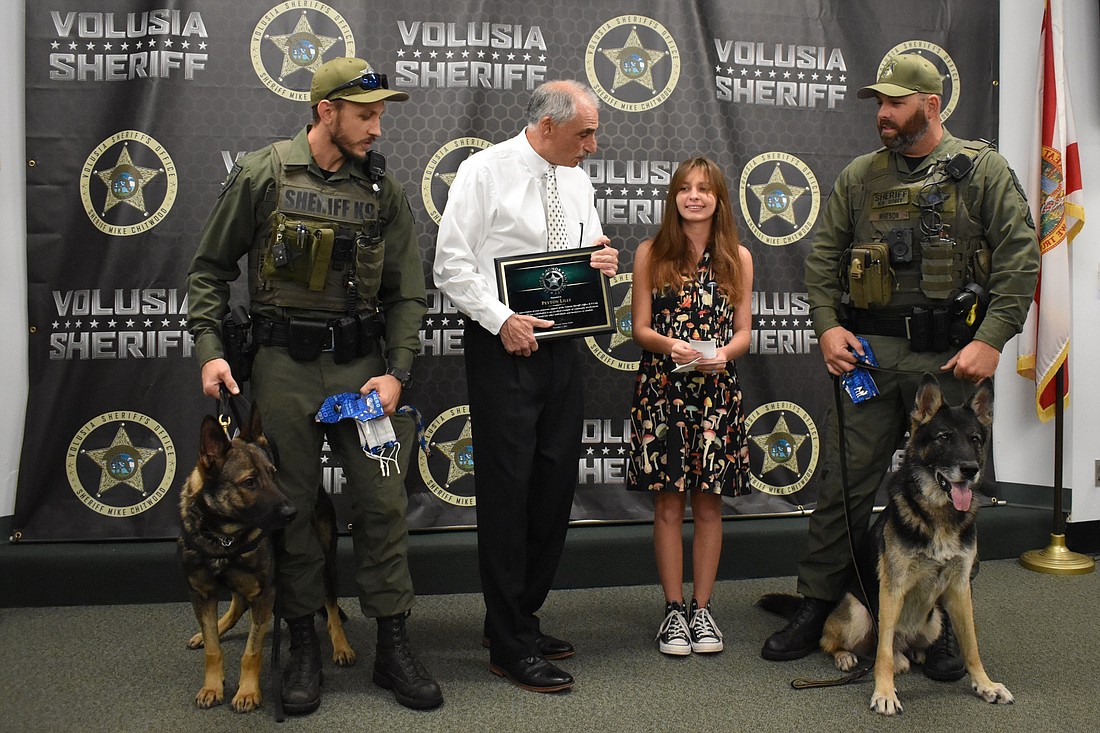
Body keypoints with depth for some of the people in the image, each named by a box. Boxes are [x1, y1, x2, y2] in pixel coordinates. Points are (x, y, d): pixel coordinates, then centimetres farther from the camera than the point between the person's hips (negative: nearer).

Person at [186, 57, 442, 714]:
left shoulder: (384, 189, 4)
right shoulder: (262, 174, -1)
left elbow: (408, 292, 5)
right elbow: (211, 269, 5)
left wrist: (397, 372, -6)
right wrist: (211, 351, -6)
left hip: (363, 363, 2)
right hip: (284, 364, -1)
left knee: (384, 500, 0)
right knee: (292, 504, 6)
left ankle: (394, 646, 13)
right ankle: (304, 646, 21)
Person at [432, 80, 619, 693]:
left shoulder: (578, 182, 12)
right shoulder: (485, 171, -6)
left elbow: (592, 257, 22)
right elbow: (452, 264, -10)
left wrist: (604, 263, -1)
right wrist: (502, 320, -18)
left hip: (561, 344, 7)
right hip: (502, 344, -7)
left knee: (557, 482, 9)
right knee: (507, 487, -4)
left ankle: (522, 614, 25)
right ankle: (510, 644, 4)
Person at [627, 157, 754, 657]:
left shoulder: (737, 257, 8)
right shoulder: (651, 254, 4)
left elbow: (743, 331, 7)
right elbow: (640, 328, 1)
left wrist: (724, 353, -14)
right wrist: (669, 345, -19)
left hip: (717, 390, 1)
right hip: (661, 388, -1)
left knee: (708, 503, 6)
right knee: (668, 503, 2)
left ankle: (701, 609, 17)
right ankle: (674, 610, 13)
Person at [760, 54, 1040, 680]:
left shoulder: (983, 170, 2)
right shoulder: (860, 176, 12)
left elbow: (1019, 258, -4)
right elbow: (823, 256, 13)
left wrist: (991, 340, -13)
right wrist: (828, 325, -1)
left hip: (949, 357, -2)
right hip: (869, 351, 3)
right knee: (845, 482, 5)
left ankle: (945, 624, 20)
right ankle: (818, 608, 18)